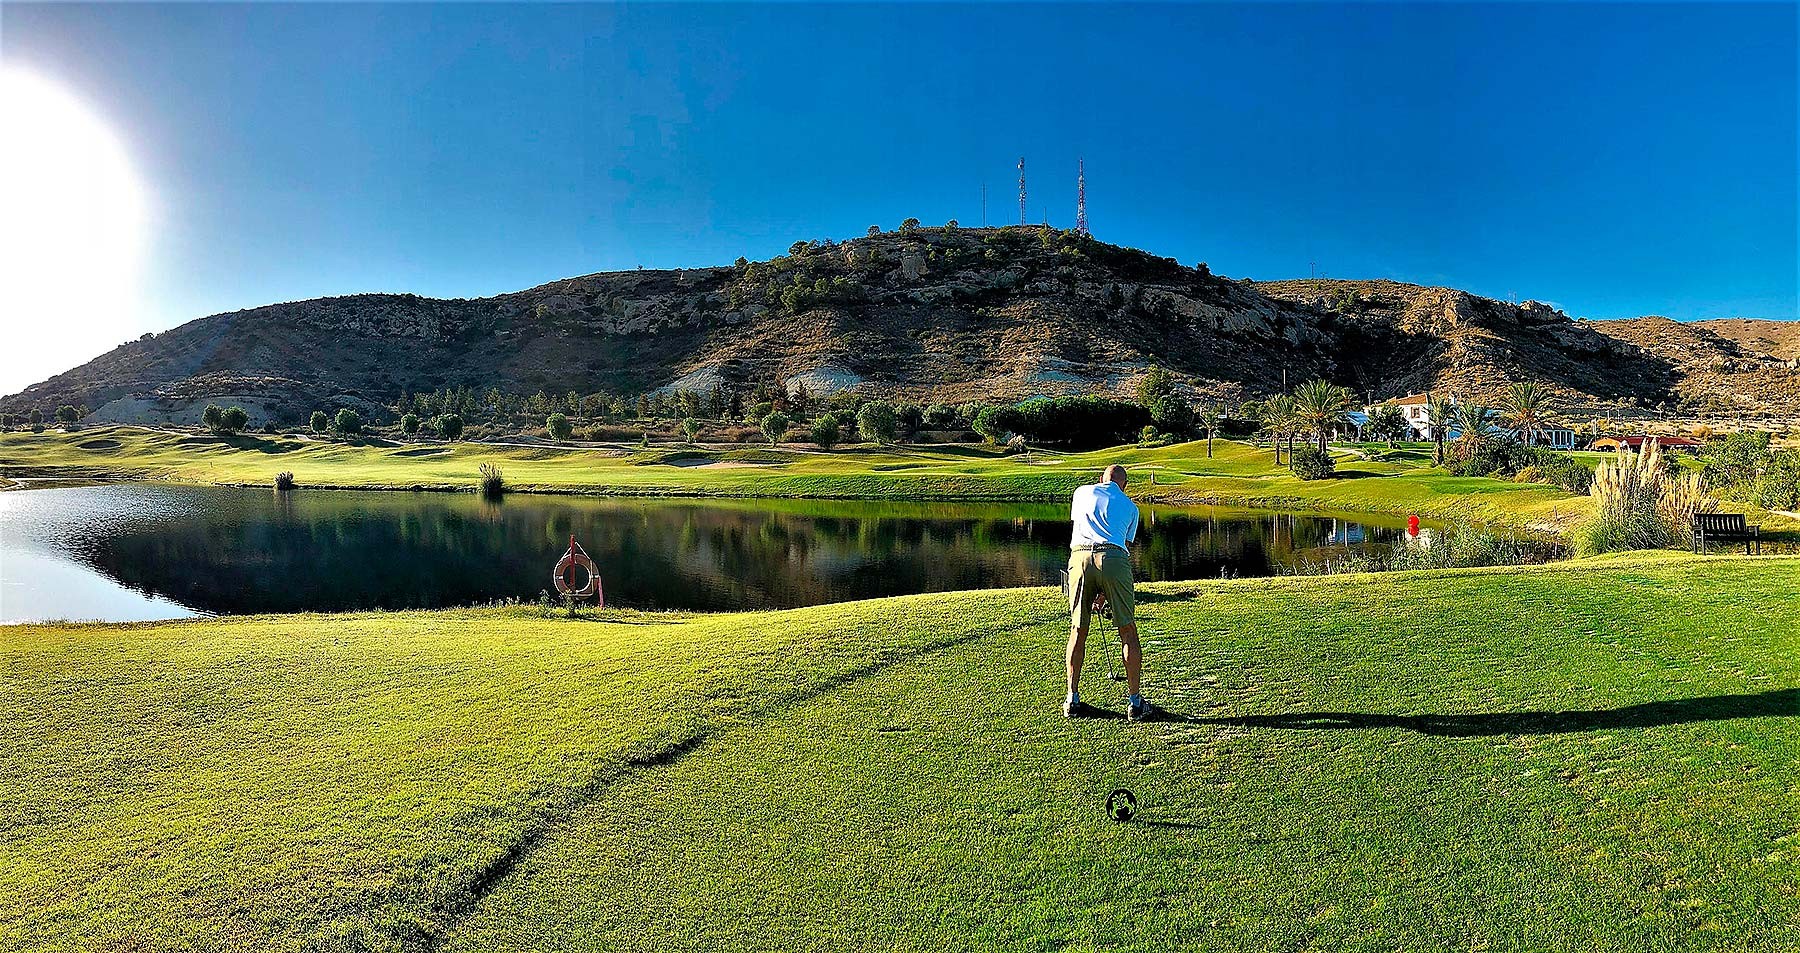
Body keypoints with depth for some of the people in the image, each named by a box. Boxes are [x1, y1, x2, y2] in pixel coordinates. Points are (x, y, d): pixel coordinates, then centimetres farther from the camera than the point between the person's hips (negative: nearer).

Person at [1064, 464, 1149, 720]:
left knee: (1078, 630, 11)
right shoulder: (1130, 506, 23)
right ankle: (1134, 702, 11)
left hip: (1080, 556, 1)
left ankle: (1072, 700, 16)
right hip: (1113, 559, -1)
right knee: (1128, 631, 8)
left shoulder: (1082, 492, 25)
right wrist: (1106, 592, 29)